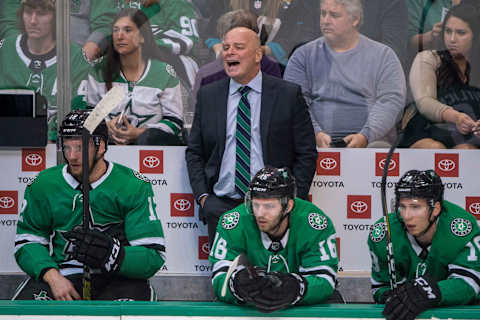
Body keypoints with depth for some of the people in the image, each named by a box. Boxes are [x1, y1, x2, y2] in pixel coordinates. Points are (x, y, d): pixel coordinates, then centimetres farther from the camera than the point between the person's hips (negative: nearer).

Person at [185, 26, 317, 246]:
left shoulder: (288, 95, 5)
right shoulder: (207, 95, 13)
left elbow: (306, 154, 6)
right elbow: (194, 152, 16)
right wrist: (202, 196, 3)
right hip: (221, 204, 2)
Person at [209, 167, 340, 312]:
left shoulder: (315, 223, -14)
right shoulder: (235, 222, -12)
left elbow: (324, 281, -17)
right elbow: (219, 278, -15)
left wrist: (296, 288, -37)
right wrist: (237, 285, -37)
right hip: (248, 311, 1)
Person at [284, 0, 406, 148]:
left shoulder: (383, 55, 11)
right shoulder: (303, 55, 15)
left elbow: (392, 100, -1)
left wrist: (365, 136, -17)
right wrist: (316, 134, -15)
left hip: (373, 141, 0)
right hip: (317, 141, 0)